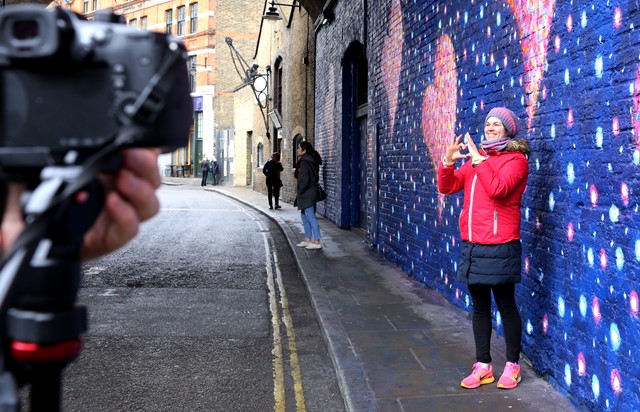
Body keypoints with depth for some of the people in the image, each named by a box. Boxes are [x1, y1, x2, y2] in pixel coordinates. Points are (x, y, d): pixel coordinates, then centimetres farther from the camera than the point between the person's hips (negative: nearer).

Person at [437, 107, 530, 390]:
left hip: (499, 247, -7)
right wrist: (448, 161, -5)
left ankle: (512, 365, 17)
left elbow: (498, 188, -22)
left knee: (506, 307, 3)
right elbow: (447, 187, 11)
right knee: (480, 308, 11)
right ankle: (483, 366, 20)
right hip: (472, 246, 7)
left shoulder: (515, 159, -4)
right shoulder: (476, 158, 16)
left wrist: (478, 159, -17)